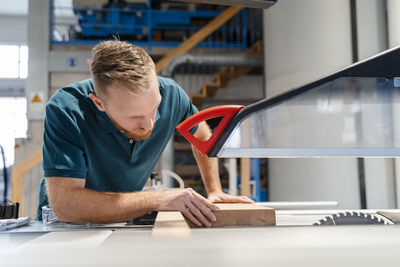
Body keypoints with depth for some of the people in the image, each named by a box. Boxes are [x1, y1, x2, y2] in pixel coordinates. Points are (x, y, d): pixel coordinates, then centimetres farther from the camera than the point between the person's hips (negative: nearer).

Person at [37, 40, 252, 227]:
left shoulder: (169, 94, -15)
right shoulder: (65, 111, -28)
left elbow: (201, 134, 6)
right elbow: (64, 205, -34)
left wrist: (215, 191, -3)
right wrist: (156, 200, -34)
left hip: (127, 217, 3)